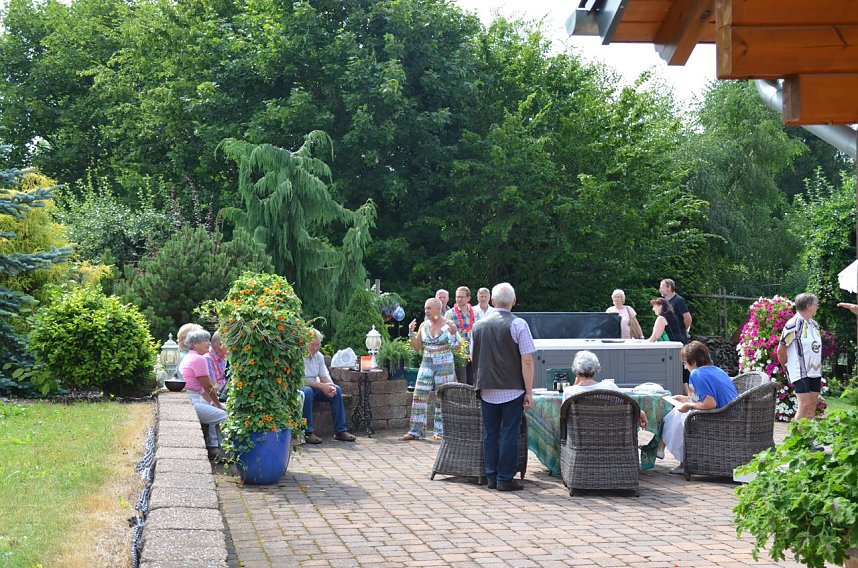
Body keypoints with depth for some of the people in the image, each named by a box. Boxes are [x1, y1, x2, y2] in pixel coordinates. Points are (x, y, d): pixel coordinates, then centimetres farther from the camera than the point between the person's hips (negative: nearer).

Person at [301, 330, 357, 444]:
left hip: (316, 387, 7)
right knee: (307, 391, -39)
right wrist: (322, 386, -25)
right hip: (300, 388, -7)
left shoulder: (319, 356, 10)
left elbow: (324, 376, 9)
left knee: (337, 390, -14)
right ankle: (308, 432, -36)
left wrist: (330, 386, -16)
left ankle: (340, 431, -13)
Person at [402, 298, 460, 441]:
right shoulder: (424, 325, 6)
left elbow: (456, 347, -5)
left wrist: (453, 333, -20)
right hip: (427, 364, 4)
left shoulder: (449, 325, -5)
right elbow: (417, 347, 11)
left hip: (445, 365, -3)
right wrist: (411, 333, -1)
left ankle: (440, 431, 11)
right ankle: (415, 431, -1)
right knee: (419, 395, -4)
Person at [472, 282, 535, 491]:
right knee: (509, 433, 1)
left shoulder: (479, 325, 7)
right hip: (512, 389, -4)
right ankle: (505, 479, 1)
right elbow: (527, 361, -11)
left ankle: (491, 477, 15)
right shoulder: (518, 324, -9)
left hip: (487, 390, 4)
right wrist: (529, 392, -7)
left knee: (490, 433, 11)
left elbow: (474, 358, 17)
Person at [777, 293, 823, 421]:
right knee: (805, 405, -14)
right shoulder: (794, 324, -12)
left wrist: (819, 367, 15)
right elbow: (781, 350, -10)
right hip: (800, 373, -8)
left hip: (815, 372, 8)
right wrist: (788, 369, -1)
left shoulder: (814, 324, 14)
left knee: (812, 406, 7)